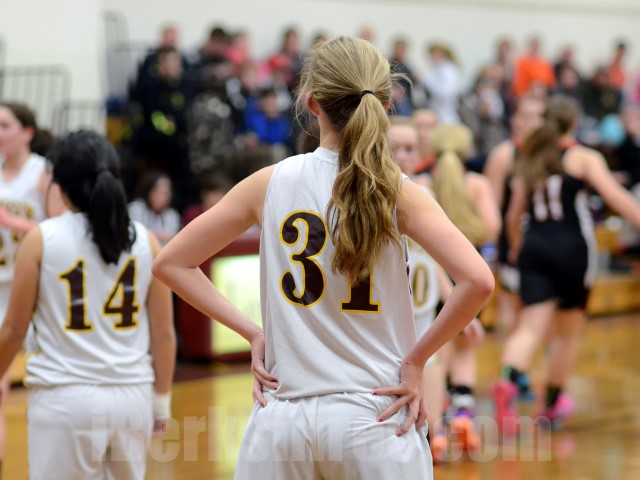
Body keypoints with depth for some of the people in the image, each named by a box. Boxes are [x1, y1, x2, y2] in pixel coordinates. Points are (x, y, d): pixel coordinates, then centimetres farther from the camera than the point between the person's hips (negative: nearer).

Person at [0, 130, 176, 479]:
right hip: (132, 396, 3)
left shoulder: (42, 239, -5)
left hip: (65, 398, -3)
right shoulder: (145, 241, 3)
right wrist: (162, 399, 16)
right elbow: (163, 332, 5)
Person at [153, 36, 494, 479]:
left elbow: (170, 263, 7)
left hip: (281, 415, 2)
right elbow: (478, 281, -18)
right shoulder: (399, 193, -6)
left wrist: (253, 334, 6)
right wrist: (416, 360, -7)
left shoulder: (270, 183, 1)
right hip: (374, 416, -2)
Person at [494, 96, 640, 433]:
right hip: (572, 248, -3)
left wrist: (516, 246, 35)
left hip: (534, 249, 3)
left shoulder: (529, 160, 13)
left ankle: (507, 382, -35)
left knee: (531, 327, -6)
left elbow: (514, 215, 18)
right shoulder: (584, 158, -1)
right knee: (568, 331, 14)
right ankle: (551, 405, 24)